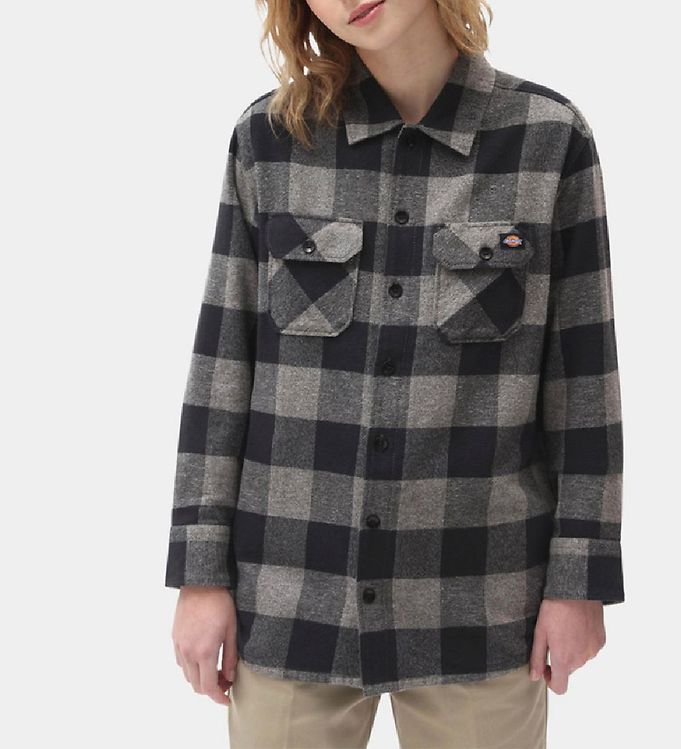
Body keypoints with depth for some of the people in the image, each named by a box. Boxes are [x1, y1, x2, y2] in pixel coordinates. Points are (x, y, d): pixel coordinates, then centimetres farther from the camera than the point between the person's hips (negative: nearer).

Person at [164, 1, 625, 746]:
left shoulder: (551, 136, -3)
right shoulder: (269, 136, -1)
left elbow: (581, 368, -1)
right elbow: (224, 357, 0)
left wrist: (580, 577, -1)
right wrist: (202, 572, -1)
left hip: (479, 598, 0)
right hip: (290, 596, 1)